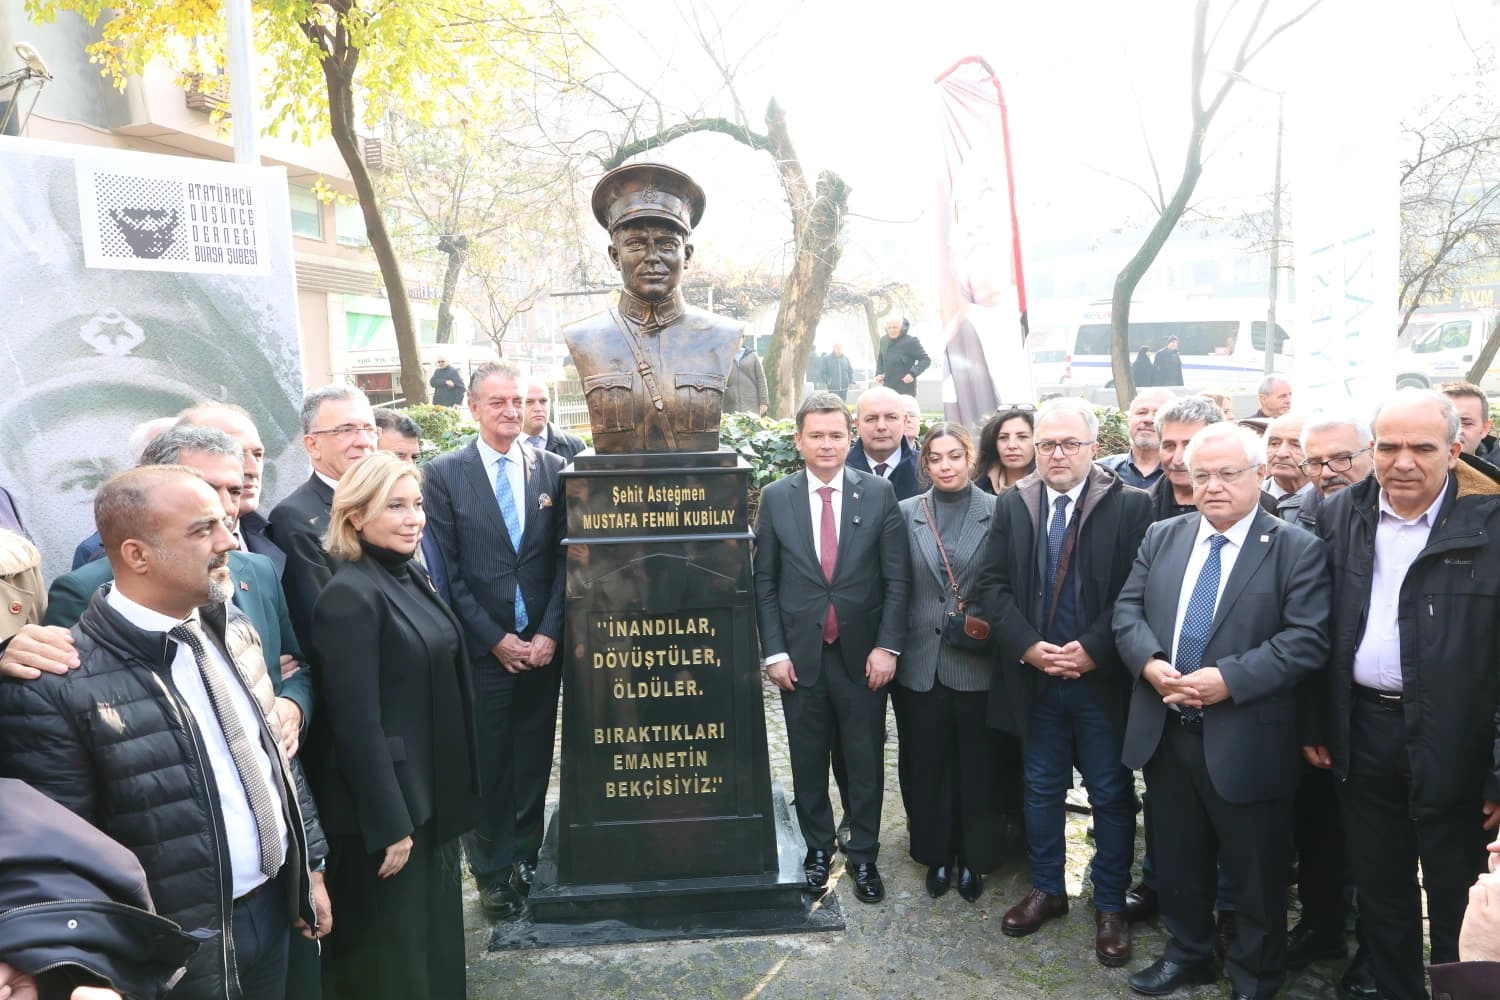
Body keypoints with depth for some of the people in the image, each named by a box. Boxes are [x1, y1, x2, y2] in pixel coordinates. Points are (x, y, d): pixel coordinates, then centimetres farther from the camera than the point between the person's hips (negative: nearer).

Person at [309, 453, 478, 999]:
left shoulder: (412, 576, 6)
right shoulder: (350, 596, -21)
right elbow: (356, 723, -22)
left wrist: (454, 788, 15)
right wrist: (390, 824, -19)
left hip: (433, 792, 8)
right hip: (386, 802, -8)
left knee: (435, 935, 22)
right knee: (391, 955, 10)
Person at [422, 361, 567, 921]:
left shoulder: (551, 468, 4)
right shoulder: (444, 474, -3)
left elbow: (564, 558, 4)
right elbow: (445, 571, -5)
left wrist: (549, 632, -5)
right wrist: (494, 639, -8)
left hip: (542, 645, 2)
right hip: (482, 649, -2)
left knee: (534, 759, 11)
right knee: (487, 763, 7)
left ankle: (526, 857, 28)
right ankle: (492, 871, 23)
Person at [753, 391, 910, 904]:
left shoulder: (879, 493, -2)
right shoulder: (775, 497, 0)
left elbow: (896, 577, -2)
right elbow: (764, 582, 2)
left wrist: (887, 645, -9)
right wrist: (773, 650, -4)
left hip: (862, 652, 0)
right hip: (800, 654, 1)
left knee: (866, 761, 10)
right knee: (808, 761, 13)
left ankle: (863, 856, 27)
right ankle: (818, 849, 32)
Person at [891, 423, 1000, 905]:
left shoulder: (998, 512, -3)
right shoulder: (906, 512, 1)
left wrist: (984, 622, -11)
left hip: (977, 661, -1)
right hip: (920, 661, 1)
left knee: (976, 765, 12)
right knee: (926, 764, 12)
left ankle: (973, 857, 30)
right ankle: (935, 854, 31)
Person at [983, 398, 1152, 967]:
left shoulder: (1131, 506, -7)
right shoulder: (1012, 505, 3)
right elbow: (994, 583, 1)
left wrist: (1092, 649, -17)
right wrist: (1027, 646, -11)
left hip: (1103, 676, -3)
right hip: (1034, 674, 3)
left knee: (1112, 794, 10)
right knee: (1041, 788, 16)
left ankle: (1110, 905, 27)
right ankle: (1046, 889, 34)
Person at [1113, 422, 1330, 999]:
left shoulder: (1297, 549, -8)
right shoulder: (1161, 537, 6)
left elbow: (1307, 640, -15)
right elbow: (1128, 609, 4)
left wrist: (1229, 679, -23)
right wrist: (1150, 663, -15)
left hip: (1244, 741, -4)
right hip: (1165, 731, 4)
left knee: (1255, 871, 13)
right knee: (1177, 858, 20)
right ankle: (1187, 953, 41)